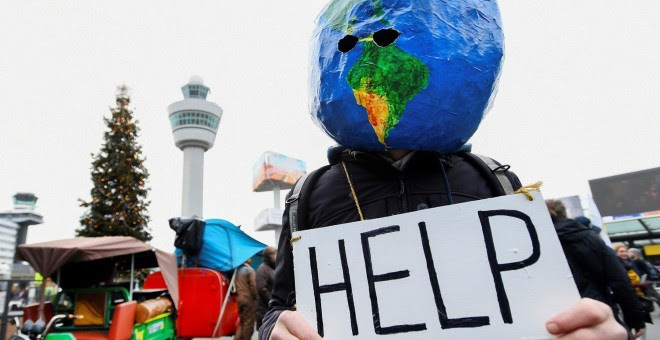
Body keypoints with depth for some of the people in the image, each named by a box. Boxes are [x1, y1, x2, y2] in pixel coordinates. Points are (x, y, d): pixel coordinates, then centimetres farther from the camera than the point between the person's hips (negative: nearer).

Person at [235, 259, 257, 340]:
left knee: (241, 321, 17)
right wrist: (255, 297, -3)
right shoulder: (249, 270, -10)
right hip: (248, 299, -7)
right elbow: (253, 286, -14)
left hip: (239, 299, 7)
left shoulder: (237, 270, 8)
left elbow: (235, 285, 8)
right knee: (248, 322, 3)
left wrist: (238, 294, 14)